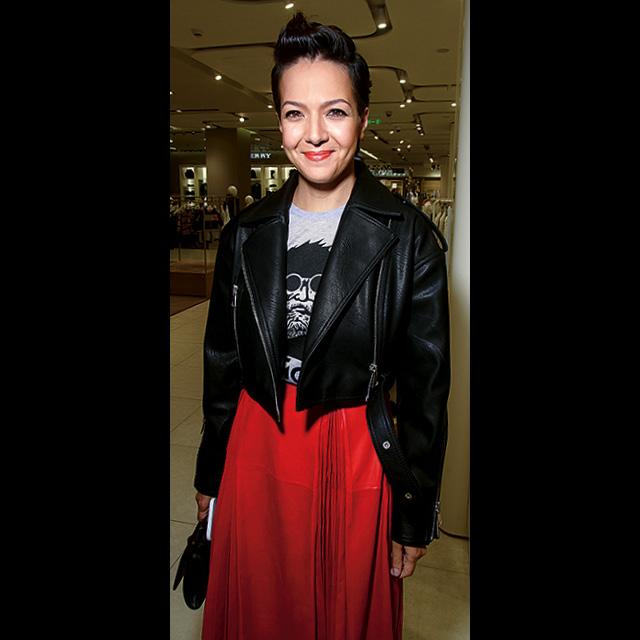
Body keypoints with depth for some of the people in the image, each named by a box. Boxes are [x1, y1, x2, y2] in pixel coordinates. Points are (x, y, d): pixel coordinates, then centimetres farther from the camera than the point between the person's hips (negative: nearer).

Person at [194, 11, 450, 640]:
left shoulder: (409, 238, -10)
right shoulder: (246, 233, 0)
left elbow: (425, 387, -7)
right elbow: (223, 364, 7)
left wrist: (415, 514, -2)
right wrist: (209, 472, 13)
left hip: (356, 467, -2)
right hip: (256, 453, 4)